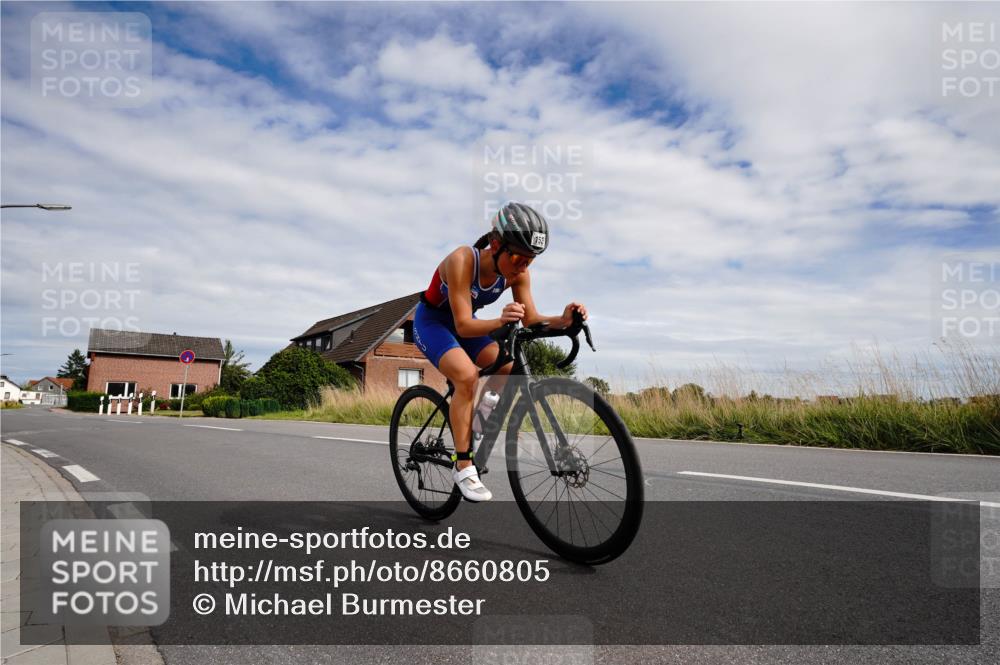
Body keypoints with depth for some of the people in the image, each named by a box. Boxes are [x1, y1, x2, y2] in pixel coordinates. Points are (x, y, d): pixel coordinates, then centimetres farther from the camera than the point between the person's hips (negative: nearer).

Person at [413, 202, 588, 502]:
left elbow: (531, 319, -17)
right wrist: (499, 322, -55)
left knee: (512, 368, -15)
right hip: (432, 321, -6)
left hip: (466, 324, 6)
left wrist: (562, 320, -37)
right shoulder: (462, 261, -33)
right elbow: (463, 325, -36)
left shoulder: (517, 273, -17)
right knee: (467, 374, -30)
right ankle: (464, 466, -21)